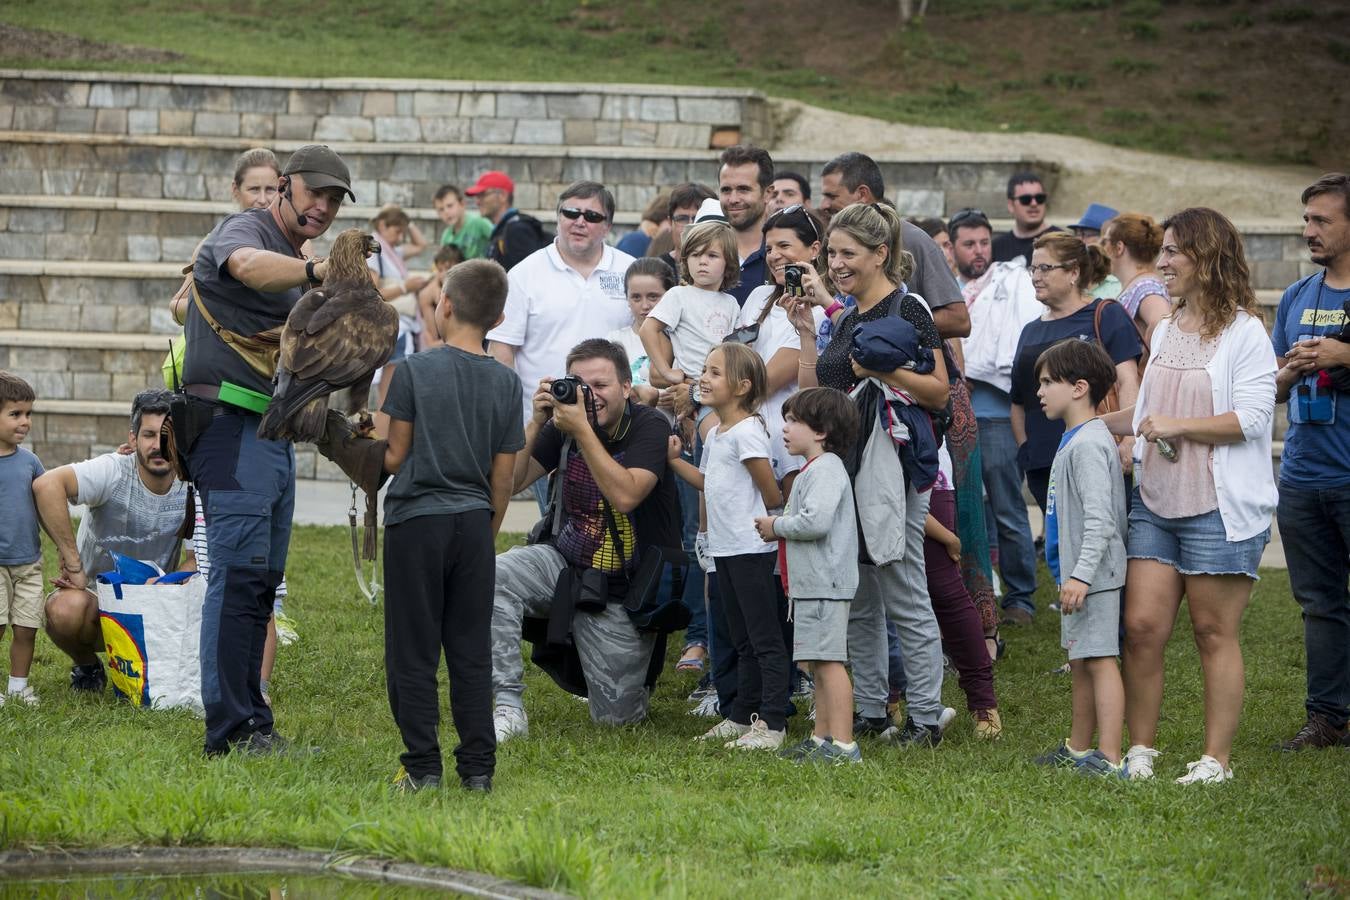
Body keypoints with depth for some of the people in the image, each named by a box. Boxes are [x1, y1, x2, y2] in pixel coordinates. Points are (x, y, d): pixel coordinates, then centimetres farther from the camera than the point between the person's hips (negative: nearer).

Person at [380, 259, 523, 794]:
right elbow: (503, 476, 6)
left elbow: (395, 455, -5)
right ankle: (478, 767, 8)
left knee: (413, 653, 3)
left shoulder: (413, 372, -8)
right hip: (474, 525, 4)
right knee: (472, 652, 9)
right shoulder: (506, 382, 3)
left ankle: (423, 767, 2)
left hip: (417, 521, -4)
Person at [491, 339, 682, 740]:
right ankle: (508, 708, -22)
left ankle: (637, 672, 37)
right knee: (494, 575, -29)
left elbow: (625, 496, -29)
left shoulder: (649, 427, -14)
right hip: (565, 563, 4)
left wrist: (582, 429, -30)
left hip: (623, 590, -4)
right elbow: (511, 482, -4)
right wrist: (536, 423, -16)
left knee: (615, 716, -2)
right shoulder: (562, 423, 0)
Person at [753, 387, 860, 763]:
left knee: (829, 661, -12)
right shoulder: (813, 469, 21)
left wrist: (777, 526, -12)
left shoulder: (825, 469, -14)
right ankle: (822, 739, 20)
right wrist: (779, 528, 10)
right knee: (820, 663, 14)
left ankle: (843, 744, -13)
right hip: (811, 584, 11)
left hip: (824, 584, -11)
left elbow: (816, 521, -27)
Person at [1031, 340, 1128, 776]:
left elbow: (1099, 517, -24)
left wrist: (1082, 574, -28)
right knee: (1080, 661, 17)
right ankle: (1078, 749, 27)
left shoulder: (1089, 444, -17)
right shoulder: (1073, 440, 16)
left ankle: (1110, 758, -14)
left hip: (1095, 575, -11)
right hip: (1077, 573, 11)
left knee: (1099, 659, -12)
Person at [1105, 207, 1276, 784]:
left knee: (1214, 632, 0)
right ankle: (1140, 749, 9)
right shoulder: (1165, 332, 16)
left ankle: (1217, 759, 6)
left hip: (1220, 508, -6)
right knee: (1141, 626, 0)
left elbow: (1252, 417, -16)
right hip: (1156, 501, 7)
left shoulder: (1244, 332, -7)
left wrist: (1177, 426, -16)